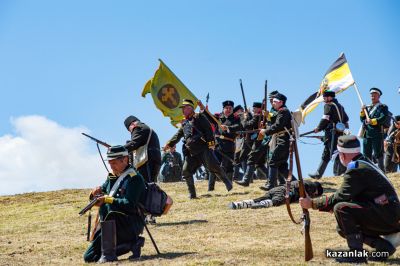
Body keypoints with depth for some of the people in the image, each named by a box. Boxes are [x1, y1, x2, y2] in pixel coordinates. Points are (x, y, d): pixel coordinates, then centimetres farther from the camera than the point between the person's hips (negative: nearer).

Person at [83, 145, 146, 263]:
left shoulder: (134, 178, -10)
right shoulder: (112, 177, 15)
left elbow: (129, 205, -22)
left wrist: (107, 199, -24)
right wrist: (98, 191, -3)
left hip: (132, 225, -8)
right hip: (116, 225, 8)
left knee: (106, 208, -34)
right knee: (89, 257, 3)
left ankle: (108, 254, -31)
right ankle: (132, 243, 7)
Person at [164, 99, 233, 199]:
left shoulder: (199, 117, 2)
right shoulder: (184, 123, 22)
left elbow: (208, 130, -8)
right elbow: (178, 135, 22)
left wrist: (211, 142, -19)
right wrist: (169, 144, 8)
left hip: (203, 148, -7)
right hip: (191, 152, 7)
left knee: (213, 166, -14)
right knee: (186, 171, -2)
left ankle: (227, 182, 4)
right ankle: (192, 194, 5)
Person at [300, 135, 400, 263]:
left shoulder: (356, 169, -15)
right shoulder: (365, 163, 16)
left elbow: (339, 198, -16)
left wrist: (312, 203, -8)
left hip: (385, 217, -10)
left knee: (341, 208, -22)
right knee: (343, 229, 14)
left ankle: (357, 254, -18)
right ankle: (383, 246, 10)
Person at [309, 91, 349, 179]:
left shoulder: (328, 105, -9)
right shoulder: (340, 106, 19)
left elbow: (325, 119, -14)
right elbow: (346, 119, 21)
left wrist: (318, 128, -3)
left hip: (332, 133, -10)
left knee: (335, 153, -11)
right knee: (326, 154, 15)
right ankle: (318, 174, 20)